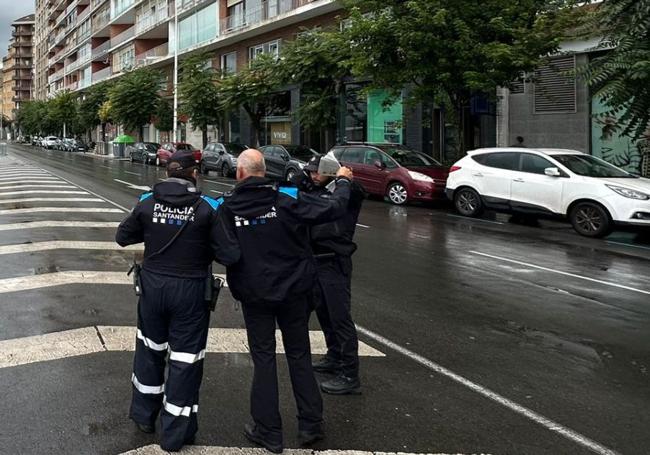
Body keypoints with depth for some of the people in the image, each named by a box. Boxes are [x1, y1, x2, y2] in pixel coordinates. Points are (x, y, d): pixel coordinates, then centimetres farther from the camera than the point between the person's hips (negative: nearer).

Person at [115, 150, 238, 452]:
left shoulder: (147, 203, -6)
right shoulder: (207, 208, -14)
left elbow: (123, 237, 6)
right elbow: (228, 254, -15)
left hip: (153, 287, 3)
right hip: (190, 291, -3)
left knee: (150, 349, 23)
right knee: (185, 359, 8)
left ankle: (144, 415, 39)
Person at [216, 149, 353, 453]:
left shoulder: (227, 208, -10)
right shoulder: (286, 199, -13)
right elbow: (332, 208, -11)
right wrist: (343, 182, 6)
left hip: (253, 294, 0)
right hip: (293, 291, 0)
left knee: (263, 359, 10)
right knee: (299, 355, 14)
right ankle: (310, 425, 20)